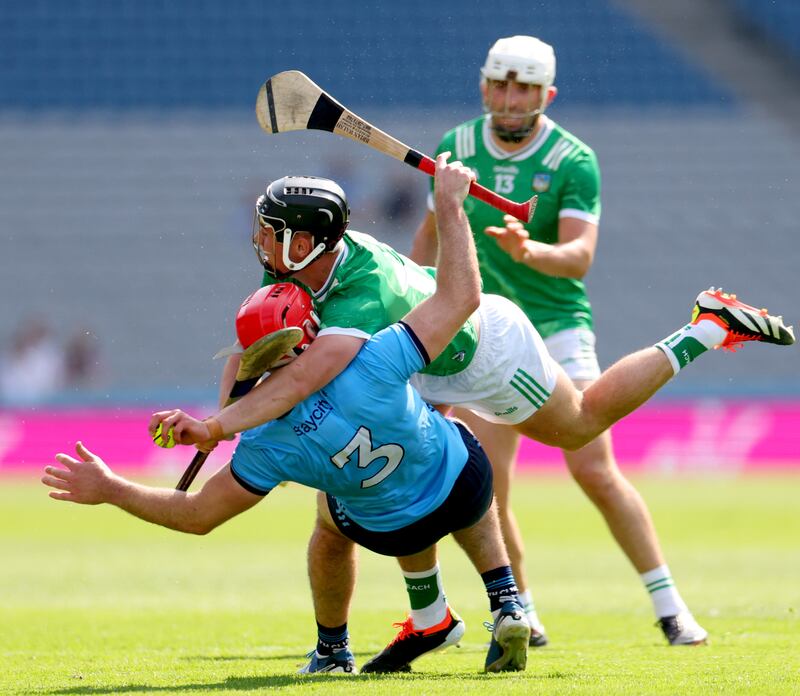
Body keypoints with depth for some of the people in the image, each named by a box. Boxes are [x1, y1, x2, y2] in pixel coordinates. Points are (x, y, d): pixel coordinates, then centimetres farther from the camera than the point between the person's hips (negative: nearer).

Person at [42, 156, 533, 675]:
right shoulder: (371, 370, -38)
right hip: (465, 482, -1)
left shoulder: (270, 447, -31)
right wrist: (450, 204, -21)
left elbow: (197, 516, -20)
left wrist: (109, 490, -12)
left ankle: (333, 649, 45)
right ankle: (506, 603, 24)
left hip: (391, 531, 1)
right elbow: (463, 296, -29)